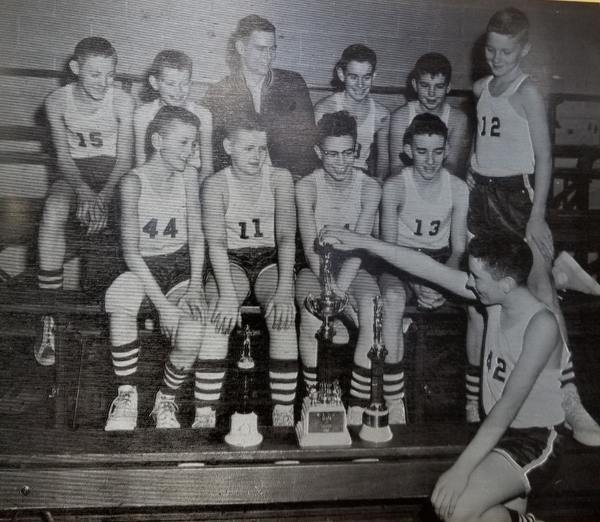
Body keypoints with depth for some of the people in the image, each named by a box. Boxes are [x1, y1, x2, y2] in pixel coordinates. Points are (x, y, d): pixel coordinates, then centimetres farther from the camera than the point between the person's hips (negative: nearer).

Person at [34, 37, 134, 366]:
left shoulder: (122, 102, -9)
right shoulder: (57, 101, -4)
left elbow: (124, 158, -9)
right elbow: (64, 156, -4)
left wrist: (103, 196, -25)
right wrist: (83, 191, -24)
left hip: (112, 175, 0)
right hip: (74, 175, 0)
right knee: (53, 211, -32)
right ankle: (49, 318, -28)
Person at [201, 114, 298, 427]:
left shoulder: (279, 178, 0)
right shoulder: (216, 184, -2)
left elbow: (287, 237, -9)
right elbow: (216, 242, -14)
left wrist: (284, 289, -24)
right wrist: (228, 294, -30)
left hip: (271, 259, 1)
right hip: (232, 261, 0)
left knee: (283, 317, -29)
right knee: (218, 317, -30)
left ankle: (283, 415, -24)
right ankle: (205, 415, -25)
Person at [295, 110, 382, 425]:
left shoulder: (369, 187, -3)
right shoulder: (306, 187, -4)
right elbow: (311, 247, -11)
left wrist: (339, 289, -25)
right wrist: (332, 290, -24)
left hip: (353, 268, 1)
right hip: (316, 268, 0)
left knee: (374, 313, -30)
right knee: (312, 316, -31)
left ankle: (357, 408, -20)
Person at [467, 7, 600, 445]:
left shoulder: (527, 92, -8)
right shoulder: (481, 88, 12)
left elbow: (544, 157, -12)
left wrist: (537, 215, -18)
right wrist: (473, 172, 10)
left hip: (517, 193, -7)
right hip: (482, 193, 7)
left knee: (540, 285, -14)